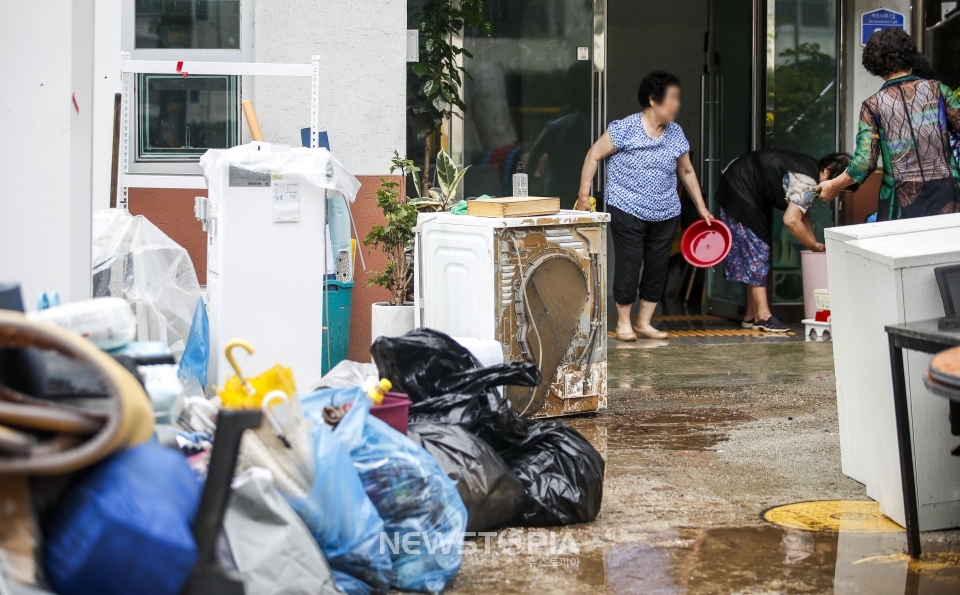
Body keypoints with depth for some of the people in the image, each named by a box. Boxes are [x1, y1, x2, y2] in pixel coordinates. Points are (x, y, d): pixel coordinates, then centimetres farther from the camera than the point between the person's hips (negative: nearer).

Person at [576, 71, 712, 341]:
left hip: (665, 215, 5)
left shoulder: (676, 134, 5)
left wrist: (702, 207, 16)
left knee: (658, 268, 7)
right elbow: (594, 156, -5)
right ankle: (623, 322, 11)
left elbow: (686, 172, 16)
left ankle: (644, 322, 20)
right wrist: (584, 194, -10)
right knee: (628, 265, -4)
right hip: (627, 211, -5)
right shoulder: (624, 129, -11)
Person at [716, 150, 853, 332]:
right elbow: (791, 220, -33)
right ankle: (763, 316, -14)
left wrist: (813, 244, 2)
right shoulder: (807, 182, -27)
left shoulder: (810, 170, 4)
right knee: (755, 252, -12)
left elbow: (803, 214, 11)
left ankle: (751, 316, 13)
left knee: (758, 251, 11)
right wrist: (813, 245, -19)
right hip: (740, 192, -11)